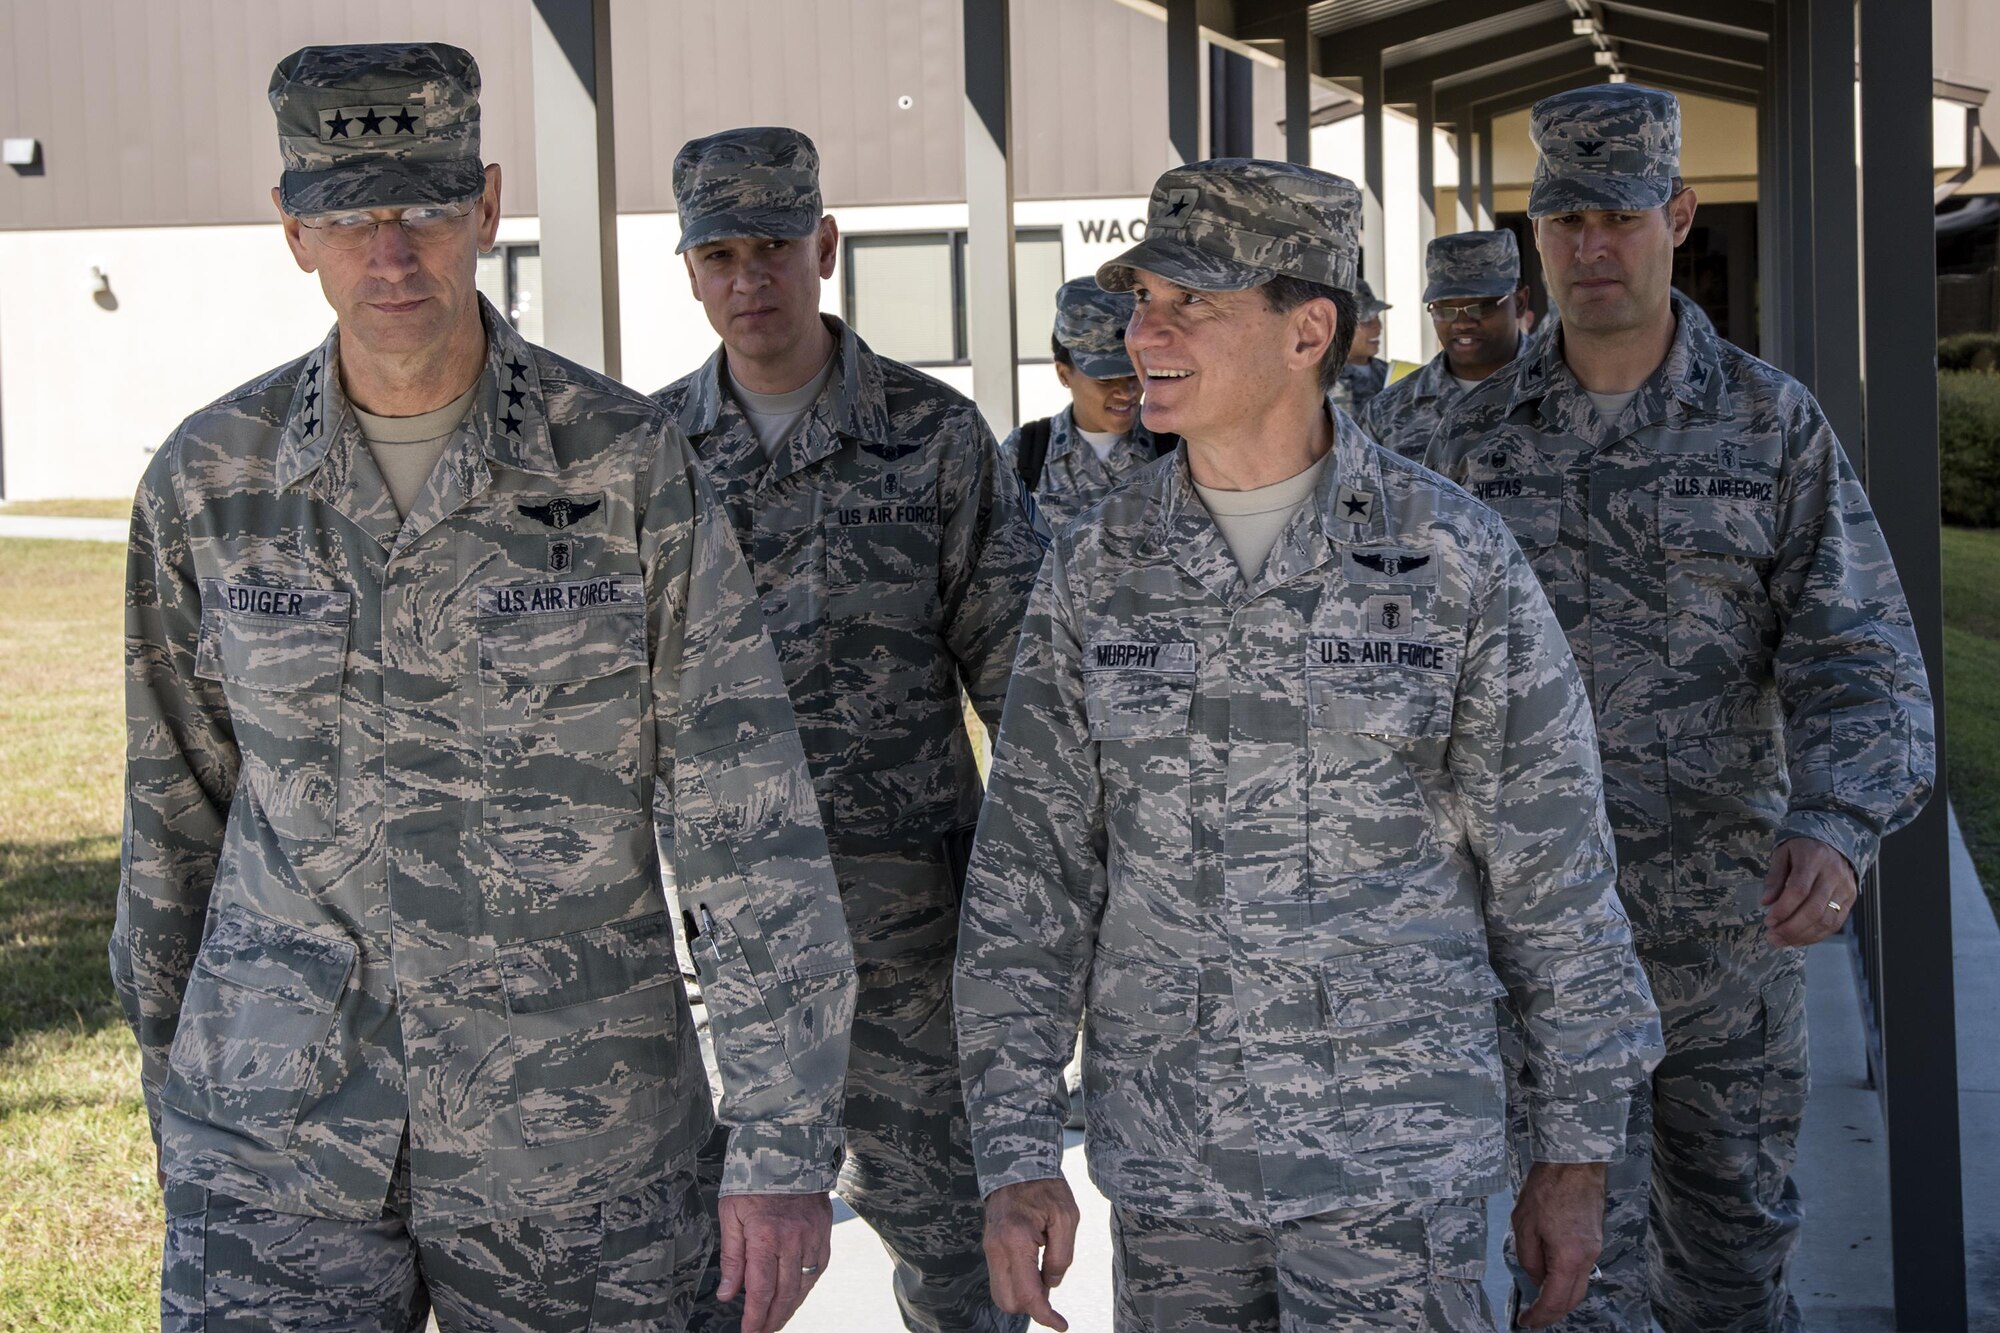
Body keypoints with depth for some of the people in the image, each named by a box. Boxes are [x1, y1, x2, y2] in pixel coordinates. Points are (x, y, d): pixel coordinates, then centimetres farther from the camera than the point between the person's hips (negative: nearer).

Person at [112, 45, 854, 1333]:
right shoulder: (210, 479, -2)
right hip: (282, 1130, 2)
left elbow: (755, 828, -10)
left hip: (574, 1132, -1)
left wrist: (786, 1150, -14)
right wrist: (172, 1078, 16)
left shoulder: (633, 468, -10)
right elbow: (177, 794, 10)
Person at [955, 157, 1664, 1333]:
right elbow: (1031, 865, 2)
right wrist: (1016, 1157, -3)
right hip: (1164, 1153, 3)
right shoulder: (1097, 570, 1)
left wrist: (1579, 1153, 0)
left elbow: (1551, 861, -2)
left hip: (1393, 1156, -3)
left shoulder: (1457, 559, -7)